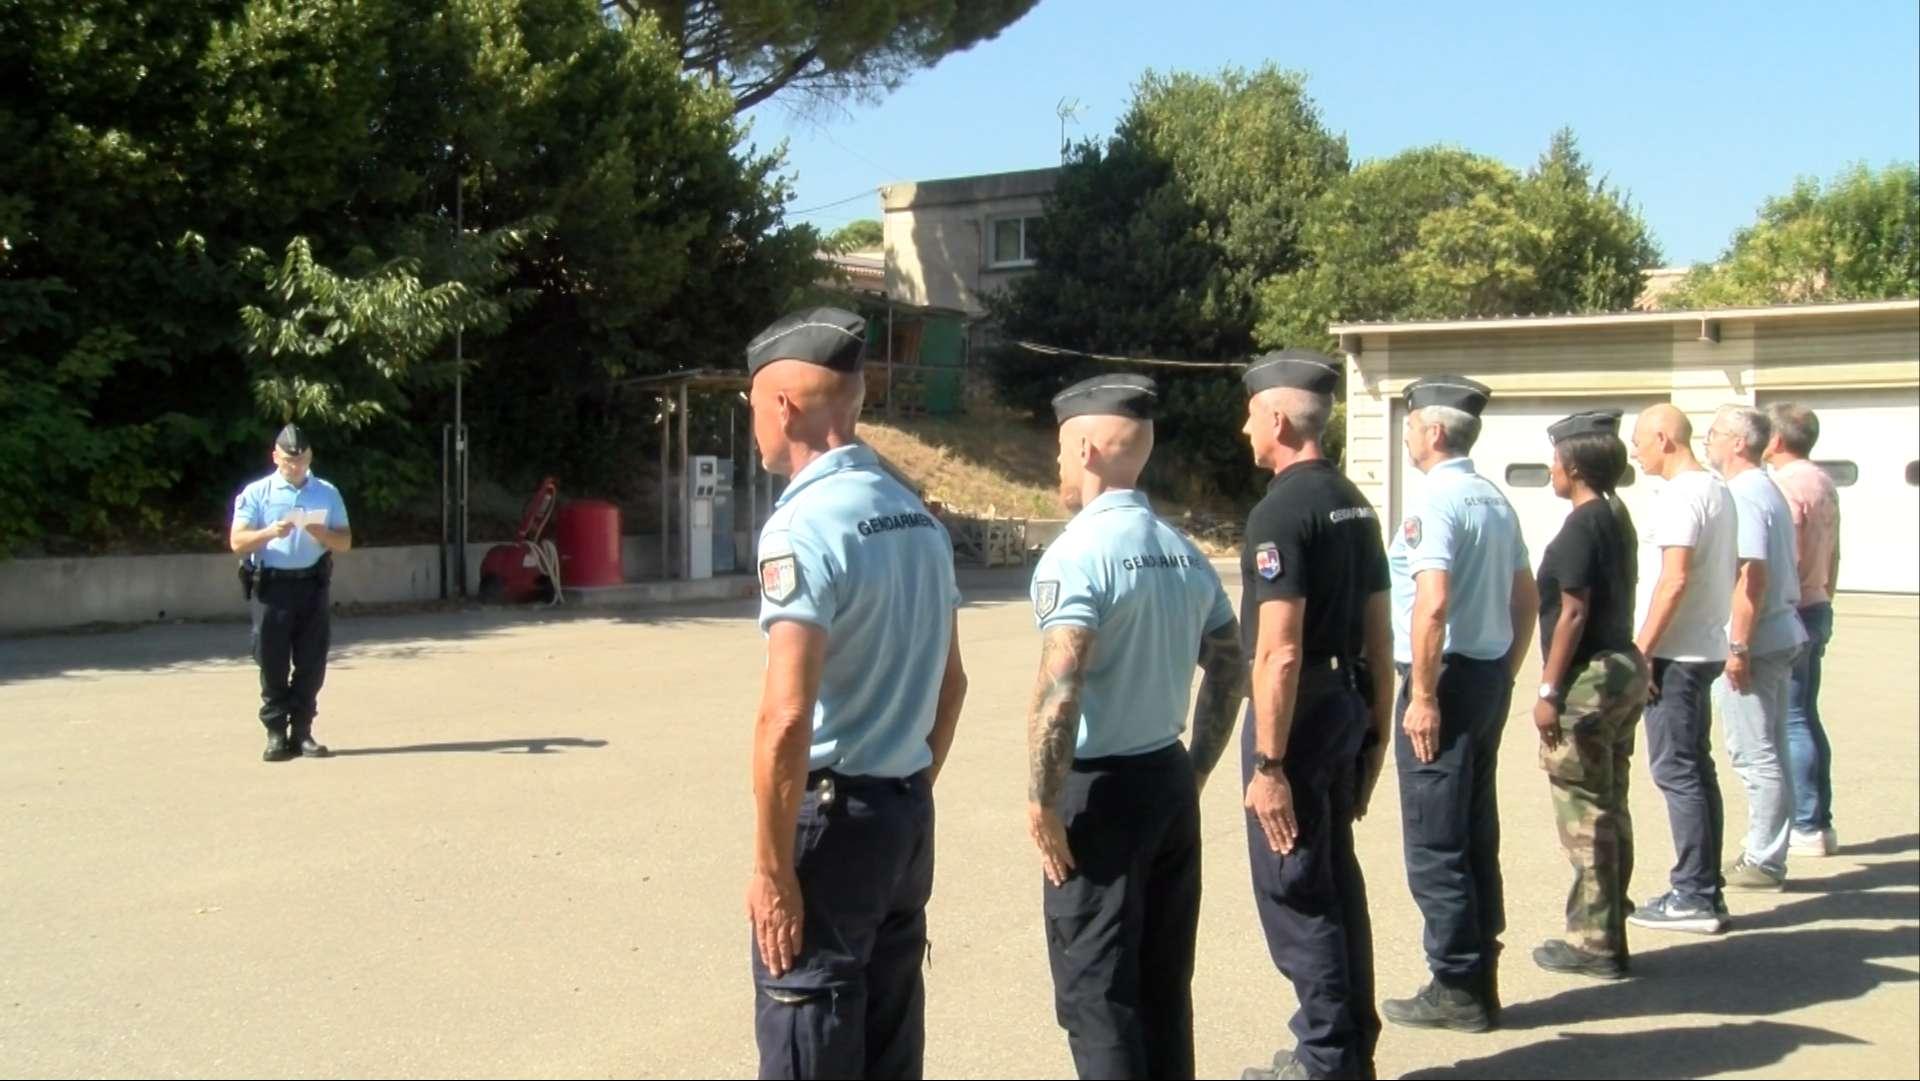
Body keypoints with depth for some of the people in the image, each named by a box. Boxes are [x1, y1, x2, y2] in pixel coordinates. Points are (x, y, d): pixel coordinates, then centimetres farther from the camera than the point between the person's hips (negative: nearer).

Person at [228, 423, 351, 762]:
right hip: (271, 585, -2)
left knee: (311, 665, 3)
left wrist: (322, 534, -13)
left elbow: (345, 542, 8)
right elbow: (237, 542, -3)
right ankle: (276, 733, 6)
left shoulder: (327, 493, 10)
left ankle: (302, 732, 11)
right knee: (273, 665, 0)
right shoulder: (256, 493, 3)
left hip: (313, 585, 2)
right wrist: (270, 532, -21)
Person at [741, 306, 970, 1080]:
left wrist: (771, 868, -17)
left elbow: (787, 717, -23)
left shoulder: (803, 524, -17)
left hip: (831, 815, -8)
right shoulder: (918, 518, 8)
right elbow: (950, 683, 16)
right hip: (909, 814, 8)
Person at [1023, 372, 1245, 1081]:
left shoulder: (1078, 552, -16)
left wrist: (1043, 803, -17)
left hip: (1101, 789, -7)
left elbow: (1059, 691, -24)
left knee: (1096, 994, 2)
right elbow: (1230, 670, 12)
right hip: (1170, 782, 7)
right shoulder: (1185, 553, 8)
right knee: (1164, 982, 16)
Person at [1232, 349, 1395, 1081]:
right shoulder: (1354, 503, 11)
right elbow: (1379, 635, 14)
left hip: (1298, 714, -9)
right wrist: (1376, 732, 20)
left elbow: (1280, 651, -21)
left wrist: (1268, 763, -19)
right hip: (1346, 709, 9)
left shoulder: (1281, 510, -16)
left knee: (1294, 893, 1)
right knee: (1337, 883, 17)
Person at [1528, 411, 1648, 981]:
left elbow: (1573, 613, -20)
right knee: (1609, 807, 16)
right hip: (1624, 668, 10)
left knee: (1584, 814, -2)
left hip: (1588, 677, -10)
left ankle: (1594, 942, 4)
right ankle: (1607, 931, 25)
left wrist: (1549, 690, -17)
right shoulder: (1619, 519, 12)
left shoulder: (1581, 527, -16)